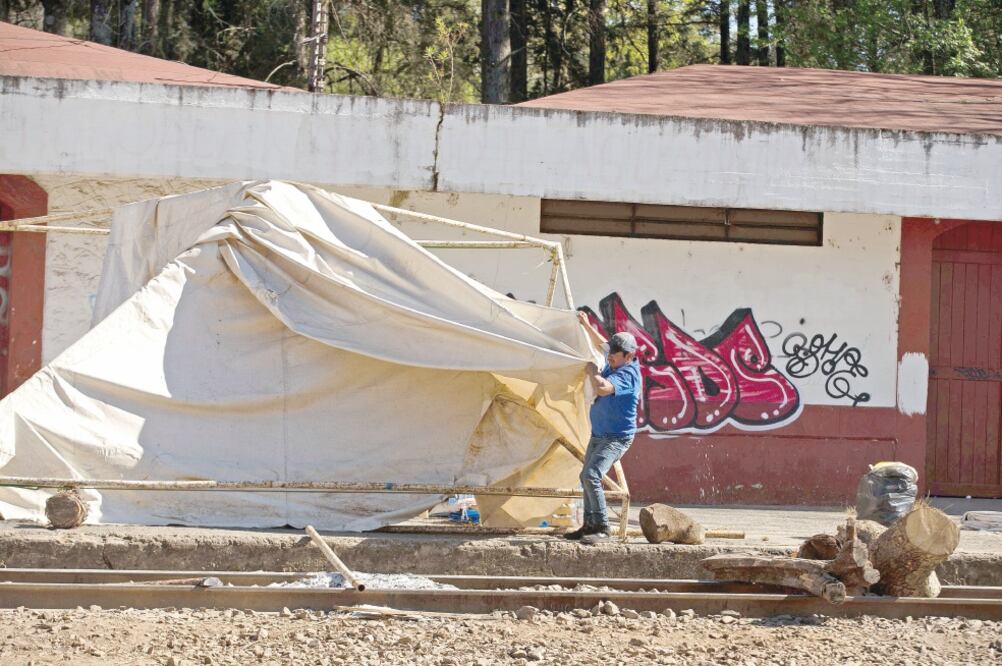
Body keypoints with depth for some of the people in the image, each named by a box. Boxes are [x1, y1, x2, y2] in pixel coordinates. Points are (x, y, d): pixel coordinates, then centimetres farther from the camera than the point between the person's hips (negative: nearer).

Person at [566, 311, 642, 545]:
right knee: (586, 477, 19)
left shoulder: (627, 374, -24)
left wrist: (593, 372, -22)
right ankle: (590, 525, 29)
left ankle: (602, 528, -22)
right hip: (599, 435, 11)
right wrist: (587, 325, 20)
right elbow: (601, 344, 25)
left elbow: (602, 388, -40)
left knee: (592, 476, -25)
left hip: (616, 438, -11)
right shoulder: (614, 364, 4)